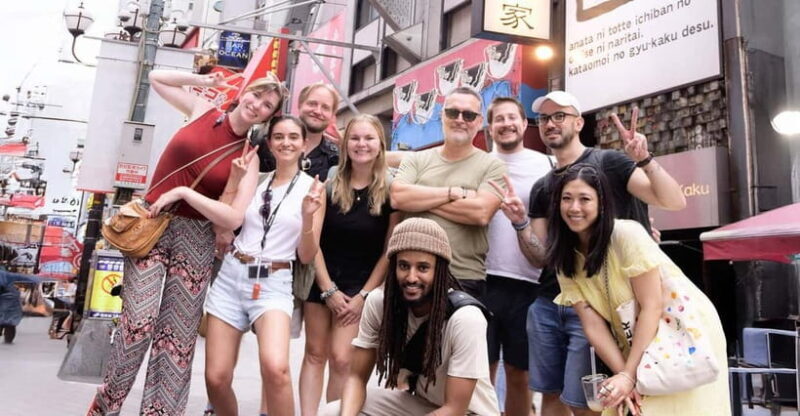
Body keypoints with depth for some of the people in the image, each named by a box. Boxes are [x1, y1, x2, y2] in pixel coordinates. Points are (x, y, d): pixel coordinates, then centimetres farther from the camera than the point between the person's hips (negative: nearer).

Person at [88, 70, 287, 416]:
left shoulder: (248, 156, 0)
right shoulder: (202, 111, 6)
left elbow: (233, 218, -10)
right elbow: (157, 78, 17)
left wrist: (182, 192, -14)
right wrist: (206, 81, 9)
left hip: (195, 239, 0)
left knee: (178, 335, 4)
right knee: (138, 324, -9)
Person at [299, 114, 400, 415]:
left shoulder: (390, 192, -5)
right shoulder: (328, 185, -2)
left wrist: (364, 295, -7)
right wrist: (328, 289, -8)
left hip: (362, 286, -2)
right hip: (322, 280, 2)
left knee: (341, 358, -7)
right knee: (315, 353, 6)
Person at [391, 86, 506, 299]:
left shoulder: (492, 166, 1)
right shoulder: (415, 160, 9)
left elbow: (481, 212, -15)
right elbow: (398, 197, -9)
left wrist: (421, 200, -9)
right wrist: (454, 192, -11)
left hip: (466, 280, -2)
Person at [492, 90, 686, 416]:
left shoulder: (608, 163, -2)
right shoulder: (541, 188, 13)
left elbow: (675, 202, -11)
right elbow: (540, 257, 8)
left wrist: (645, 160, -26)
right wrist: (520, 222, -10)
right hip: (546, 305, 5)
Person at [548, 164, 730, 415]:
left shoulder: (627, 234, -22)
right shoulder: (565, 259, -6)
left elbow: (652, 307, -22)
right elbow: (593, 324, -10)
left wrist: (629, 375, -22)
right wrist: (623, 375, -20)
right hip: (640, 346, 5)